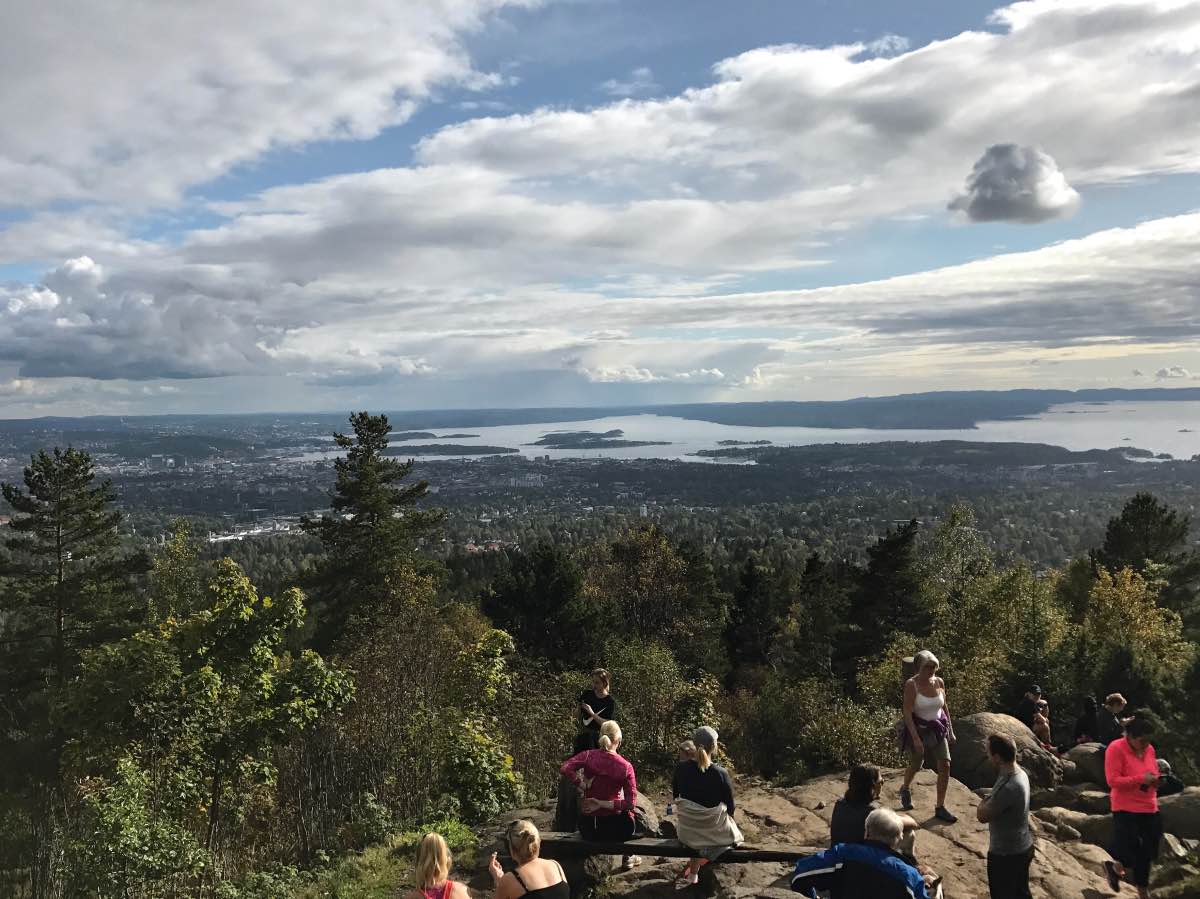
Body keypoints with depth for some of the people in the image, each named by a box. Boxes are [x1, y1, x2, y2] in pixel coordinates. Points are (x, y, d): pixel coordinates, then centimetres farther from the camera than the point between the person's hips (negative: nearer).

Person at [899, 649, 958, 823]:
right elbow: (907, 713, -21)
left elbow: (944, 707, 10)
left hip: (938, 730, 4)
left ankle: (940, 808, 6)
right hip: (918, 729, -4)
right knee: (915, 766, 13)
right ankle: (905, 789, 46)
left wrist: (951, 730, 11)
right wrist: (916, 739, -25)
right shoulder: (911, 685, -19)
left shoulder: (939, 682, -3)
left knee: (945, 765, -6)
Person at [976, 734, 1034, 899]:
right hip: (1023, 847, 8)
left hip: (1006, 854, -8)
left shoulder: (1009, 787, -35)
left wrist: (983, 803, -7)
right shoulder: (1019, 772, -5)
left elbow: (982, 816, -22)